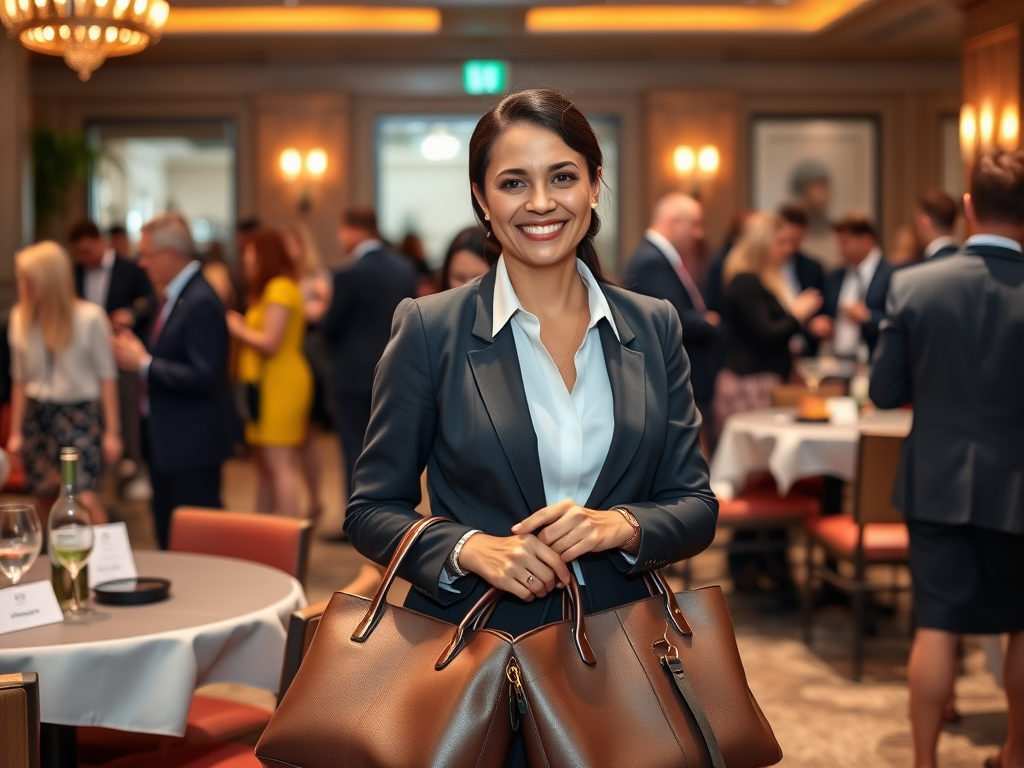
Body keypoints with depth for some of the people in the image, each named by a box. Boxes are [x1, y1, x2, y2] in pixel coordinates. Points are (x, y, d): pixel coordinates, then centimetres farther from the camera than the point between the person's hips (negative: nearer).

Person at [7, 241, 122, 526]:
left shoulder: (90, 317, -9)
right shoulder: (20, 318, 1)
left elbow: (107, 376, -3)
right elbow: (20, 379, 10)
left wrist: (112, 431, -4)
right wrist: (16, 432, 12)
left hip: (80, 414, -4)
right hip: (37, 416, 4)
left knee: (86, 498, -15)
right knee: (45, 502, 7)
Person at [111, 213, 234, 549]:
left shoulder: (200, 302, -21)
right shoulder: (173, 295, 9)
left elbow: (203, 376, -26)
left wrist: (143, 364, -19)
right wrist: (138, 348, 0)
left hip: (191, 444, -10)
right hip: (166, 439, 10)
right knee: (169, 537, 19)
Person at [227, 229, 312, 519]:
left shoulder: (279, 288, -12)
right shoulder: (270, 289, 19)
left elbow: (270, 343, -17)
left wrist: (237, 329, -4)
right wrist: (241, 326, 7)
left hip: (280, 384, -10)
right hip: (267, 383, 10)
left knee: (279, 463, -12)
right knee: (264, 464, 11)